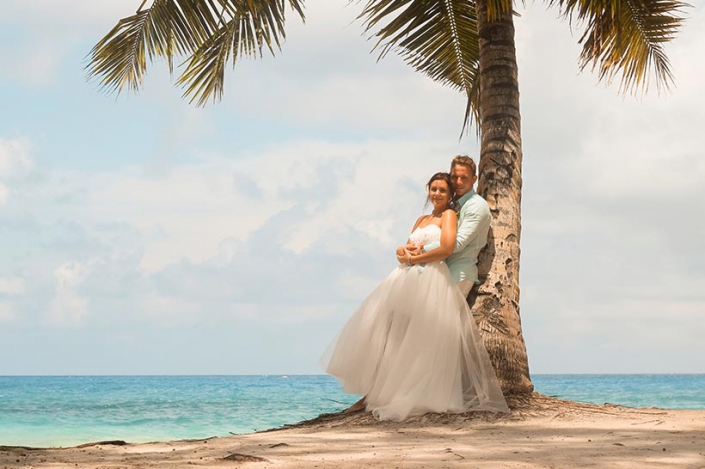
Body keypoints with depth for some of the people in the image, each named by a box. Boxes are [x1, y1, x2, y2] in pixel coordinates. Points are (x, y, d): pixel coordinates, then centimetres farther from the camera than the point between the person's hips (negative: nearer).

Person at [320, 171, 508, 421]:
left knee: (419, 341, -12)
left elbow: (447, 248, -12)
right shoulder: (422, 220, 26)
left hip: (432, 281, -7)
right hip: (406, 279, 7)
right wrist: (403, 251, -2)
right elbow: (405, 249, 22)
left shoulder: (449, 215, 4)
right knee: (388, 334, -4)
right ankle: (375, 392, -6)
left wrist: (415, 258, -4)